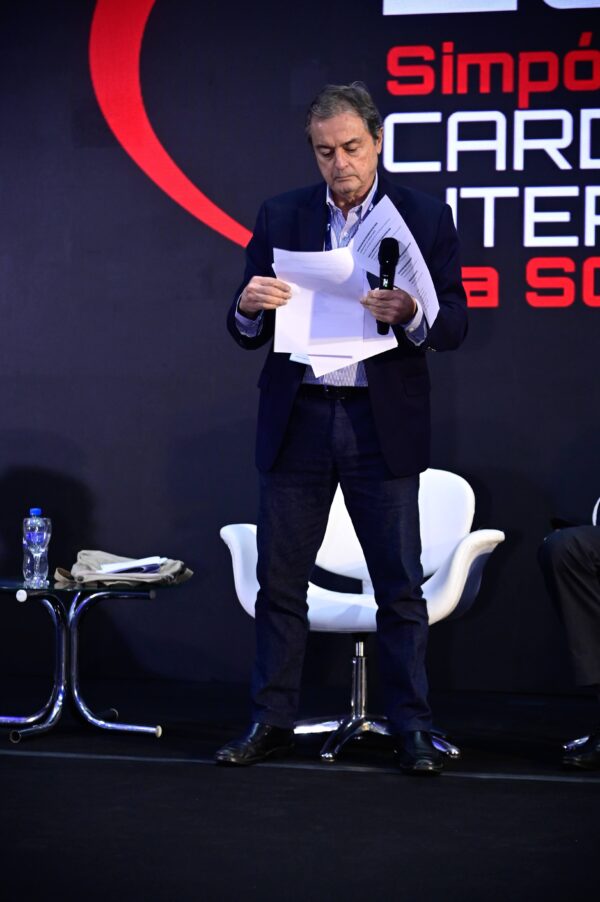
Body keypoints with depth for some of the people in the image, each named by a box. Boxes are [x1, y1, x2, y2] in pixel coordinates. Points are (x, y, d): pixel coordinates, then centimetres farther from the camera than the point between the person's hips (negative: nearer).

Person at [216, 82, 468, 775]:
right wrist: (249, 307, -17)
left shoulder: (425, 217, 1)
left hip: (383, 425, -2)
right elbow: (247, 332, 6)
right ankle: (271, 722, 16)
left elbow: (455, 325, -2)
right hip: (297, 422, 2)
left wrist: (412, 316, -23)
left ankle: (412, 729, 10)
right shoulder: (280, 217, 6)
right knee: (280, 580, 6)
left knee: (400, 585, 2)